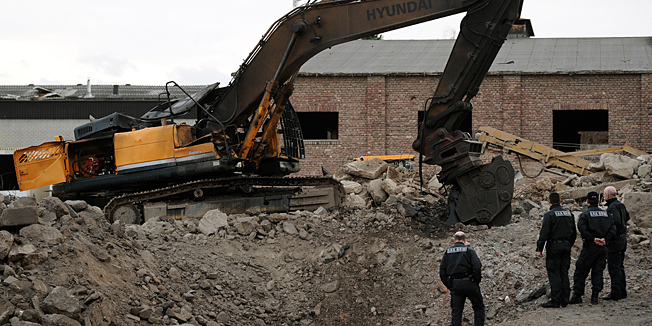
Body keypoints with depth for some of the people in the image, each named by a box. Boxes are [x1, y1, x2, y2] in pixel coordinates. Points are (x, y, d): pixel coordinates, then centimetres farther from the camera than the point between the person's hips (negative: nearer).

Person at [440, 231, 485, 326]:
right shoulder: (469, 251, 1)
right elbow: (477, 268, -11)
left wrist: (449, 286, 12)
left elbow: (442, 272, 6)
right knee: (479, 307, 13)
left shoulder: (447, 252, 10)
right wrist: (477, 282, 1)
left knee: (456, 312, 5)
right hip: (469, 283, -3)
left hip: (454, 285, 3)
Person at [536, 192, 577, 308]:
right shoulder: (569, 214, 11)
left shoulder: (549, 215, -11)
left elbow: (544, 233, -14)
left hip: (554, 246, -7)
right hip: (566, 246, 7)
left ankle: (555, 301, -7)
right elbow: (574, 233, 17)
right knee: (564, 273, 10)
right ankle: (564, 300, 11)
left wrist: (539, 249, -9)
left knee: (554, 273, -4)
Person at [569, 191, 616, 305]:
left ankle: (577, 296, 3)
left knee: (580, 271, 3)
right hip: (603, 248, 4)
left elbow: (582, 228, -21)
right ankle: (595, 296, 4)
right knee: (598, 272, 10)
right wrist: (605, 239, -7)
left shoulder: (585, 214, -4)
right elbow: (613, 229, 1)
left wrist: (593, 239, -18)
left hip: (590, 247, -4)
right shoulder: (605, 214, 10)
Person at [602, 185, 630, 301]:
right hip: (623, 239, 10)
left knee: (613, 267, -7)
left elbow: (616, 222, -30)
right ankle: (622, 291, 20)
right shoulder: (621, 205, 12)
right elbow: (627, 218, 28)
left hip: (615, 240, -10)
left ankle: (615, 293, -8)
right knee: (619, 266, 16)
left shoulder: (612, 207, -18)